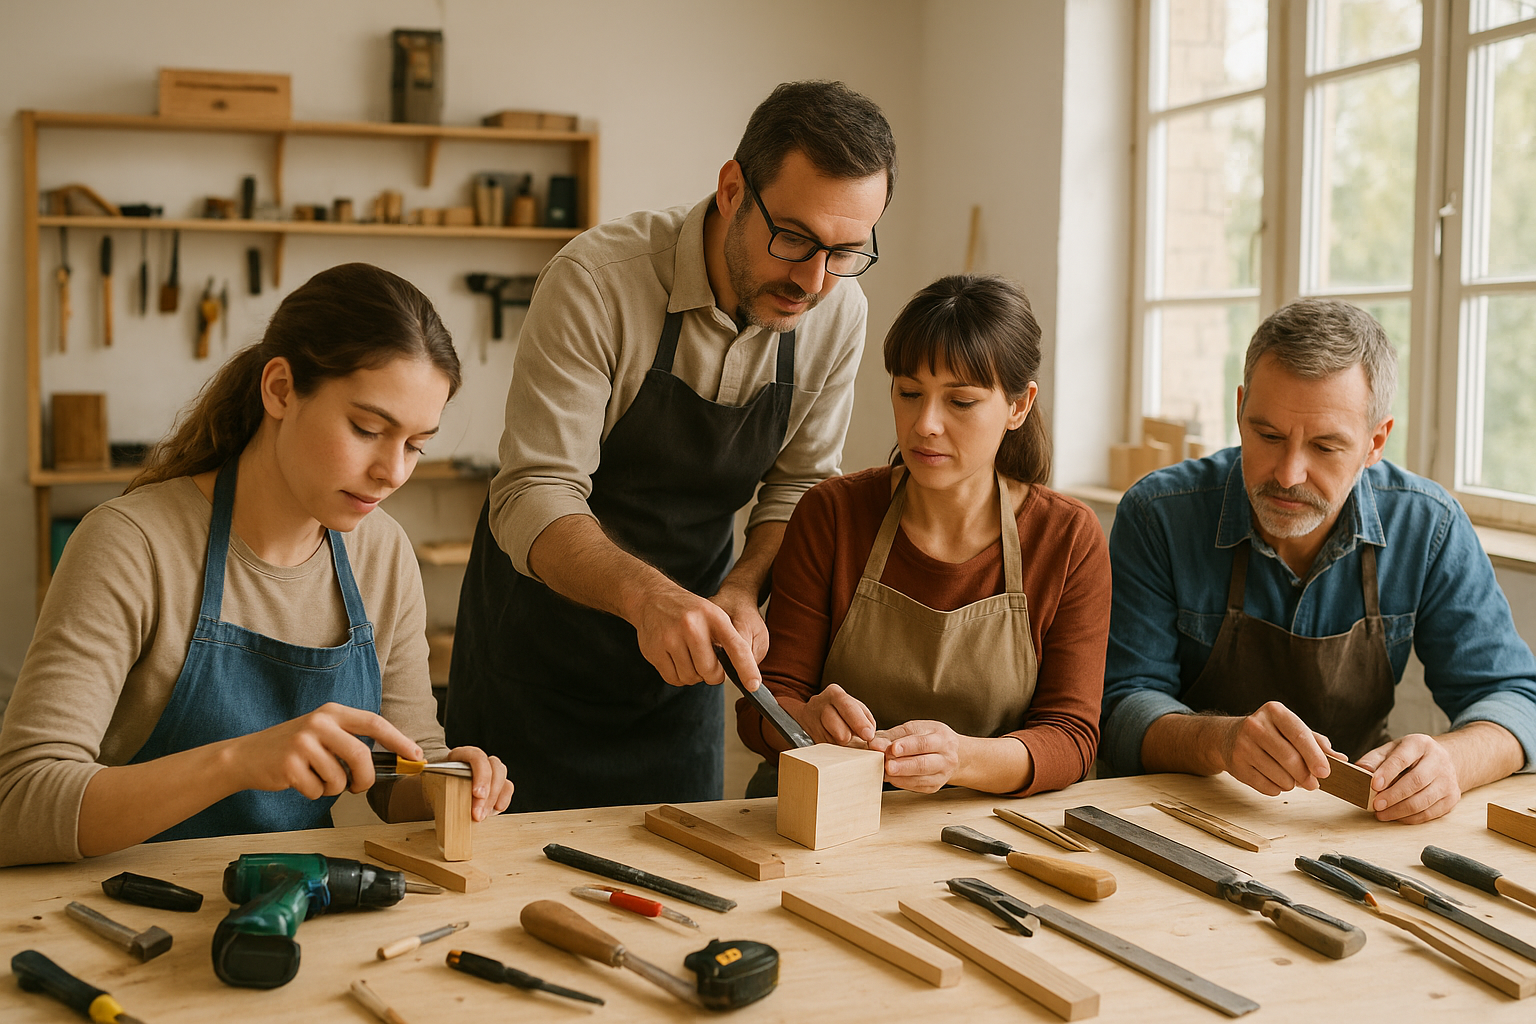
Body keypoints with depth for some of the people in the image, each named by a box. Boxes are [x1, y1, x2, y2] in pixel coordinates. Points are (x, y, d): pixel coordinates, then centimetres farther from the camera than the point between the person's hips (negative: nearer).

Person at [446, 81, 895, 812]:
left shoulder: (838, 314, -11)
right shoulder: (597, 282, -26)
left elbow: (800, 482, 0)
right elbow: (533, 500, -29)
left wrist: (743, 588, -20)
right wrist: (645, 594, -46)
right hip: (538, 651, -4)